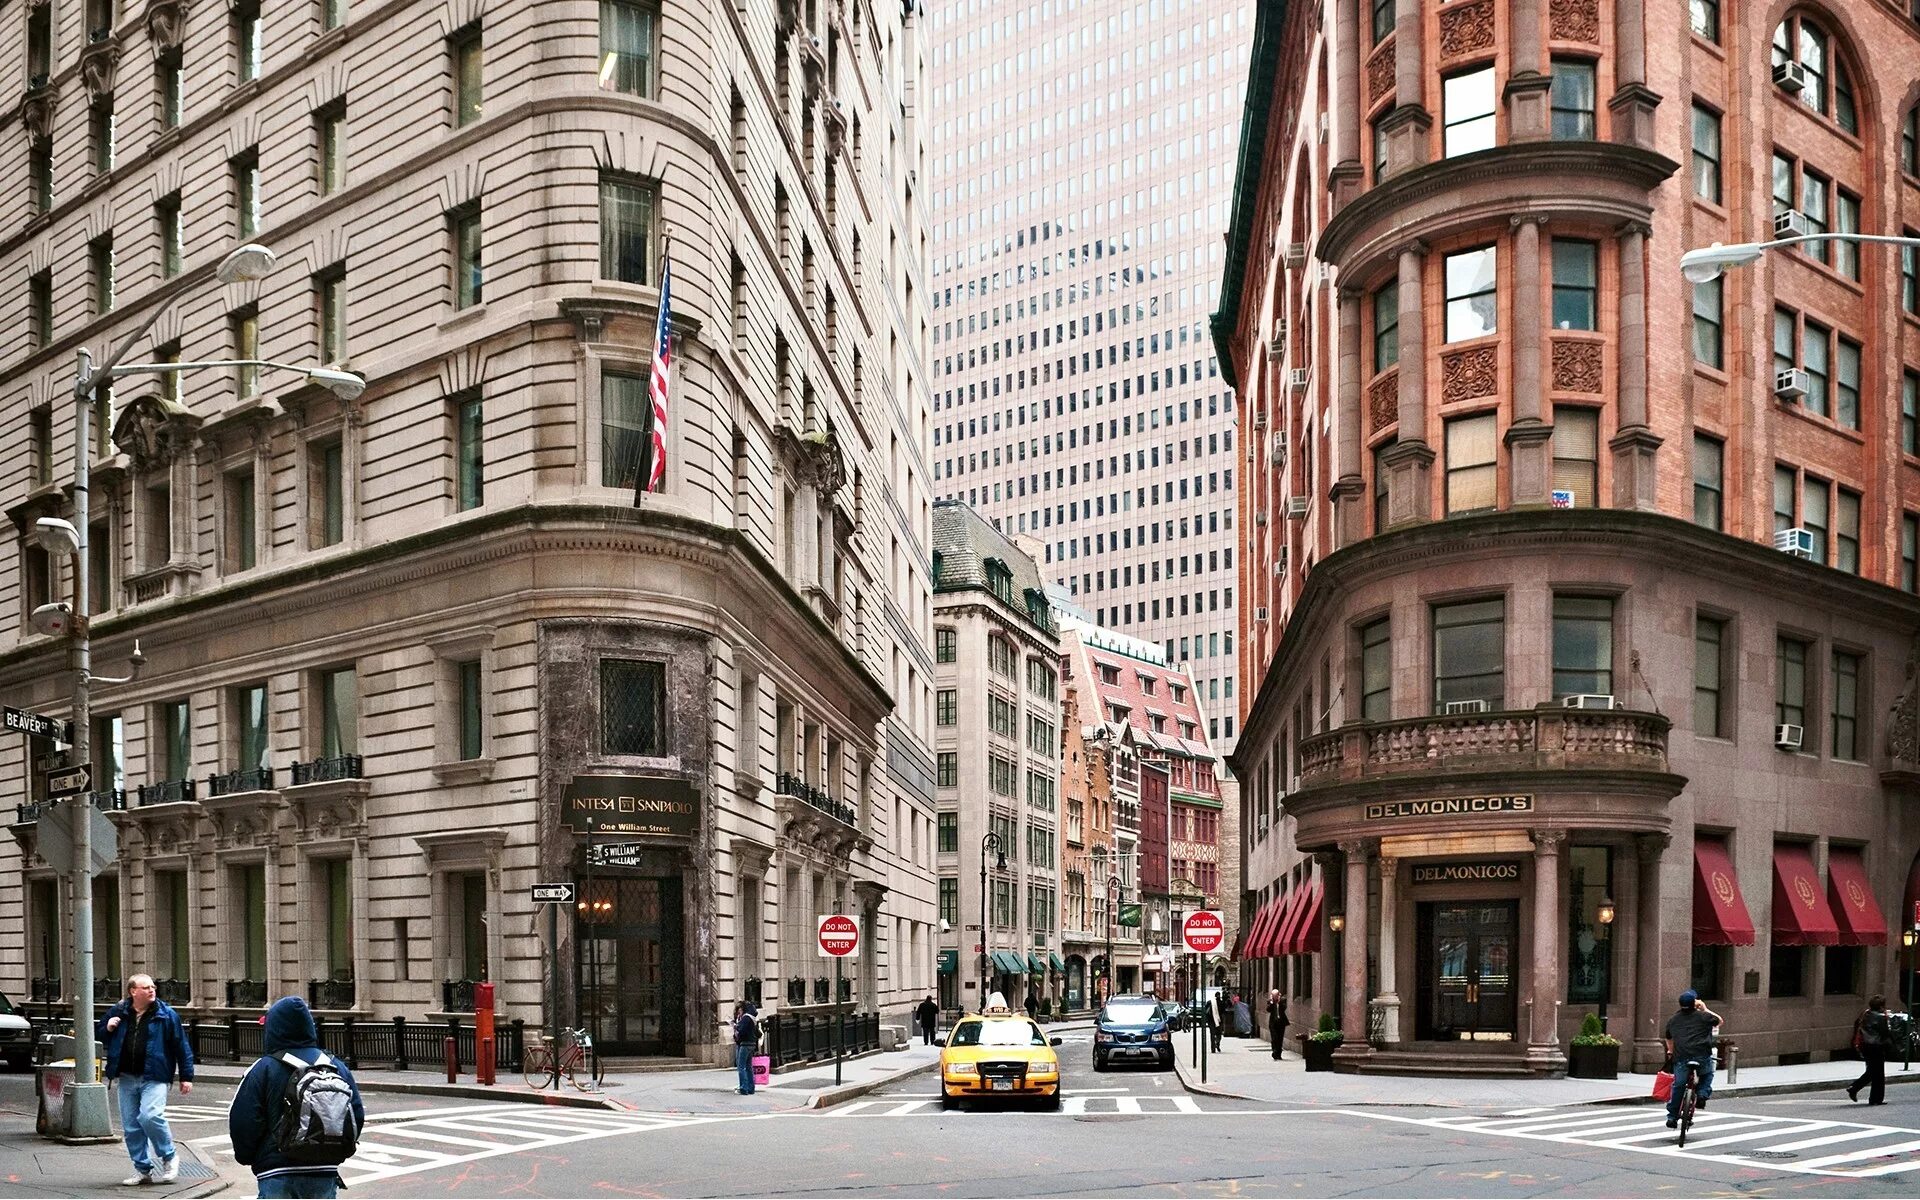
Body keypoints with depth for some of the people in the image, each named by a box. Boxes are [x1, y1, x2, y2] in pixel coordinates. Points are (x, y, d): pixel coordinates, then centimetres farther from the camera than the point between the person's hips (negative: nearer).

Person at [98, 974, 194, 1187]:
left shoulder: (166, 1015, -1)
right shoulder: (118, 1013, 7)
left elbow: (181, 1046, 1)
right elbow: (98, 1034, 21)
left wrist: (186, 1077, -1)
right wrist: (107, 1029, -3)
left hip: (154, 1078, -4)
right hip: (127, 1079, 4)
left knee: (150, 1116, -22)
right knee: (131, 1126, 6)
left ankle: (169, 1157, -1)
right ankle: (143, 1169, 19)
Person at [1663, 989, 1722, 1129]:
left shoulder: (1672, 1020, 17)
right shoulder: (1703, 1016, 5)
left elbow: (1668, 1038, 31)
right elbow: (1719, 1021, 25)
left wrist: (1671, 1051, 48)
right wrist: (1705, 1010, 32)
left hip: (1681, 1059, 2)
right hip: (1702, 1057, -2)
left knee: (1678, 1086, 12)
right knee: (1707, 1075, 30)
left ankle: (1672, 1117, 12)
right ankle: (1702, 1094, 7)